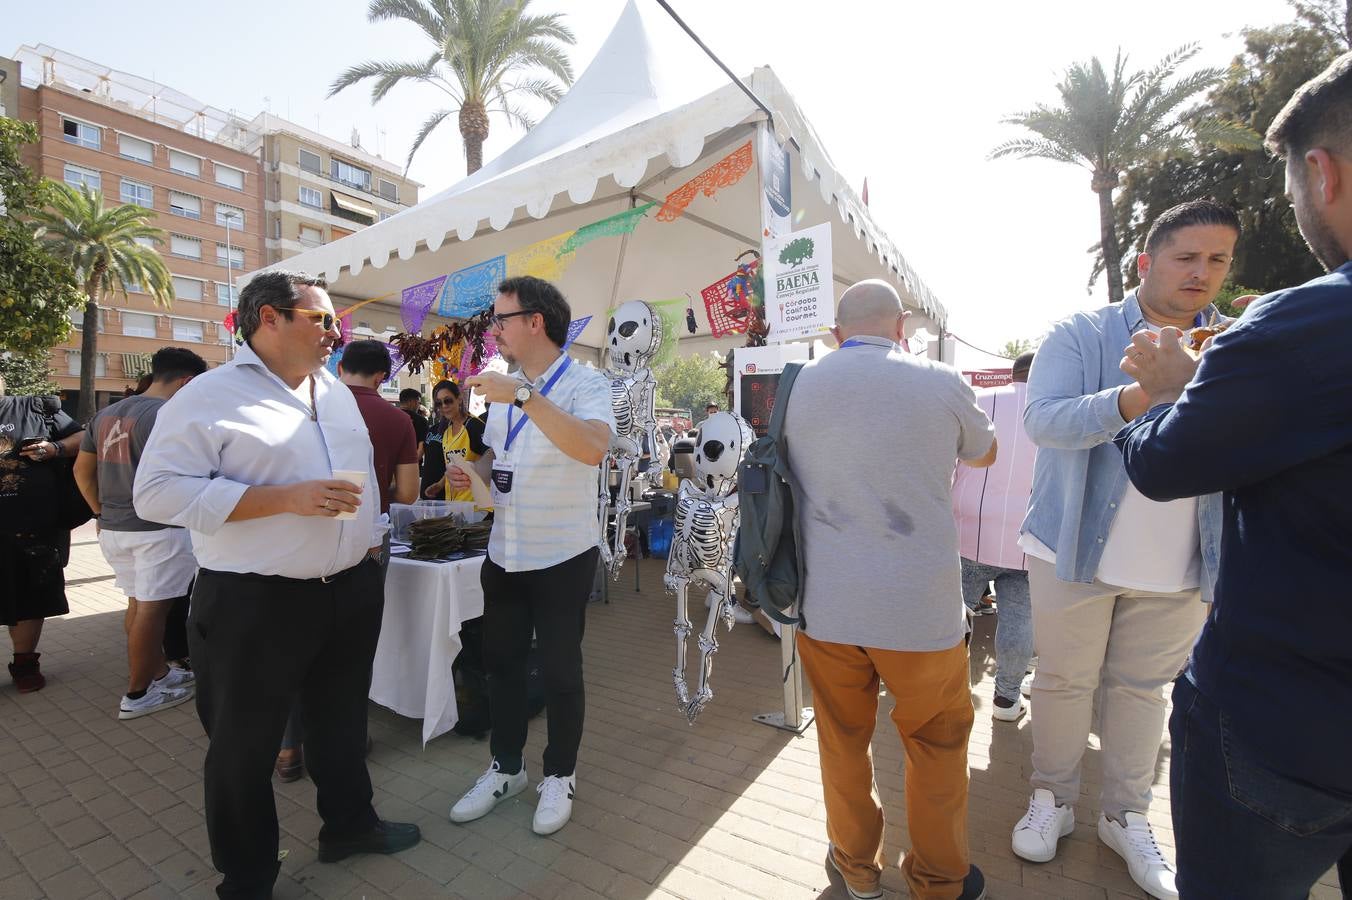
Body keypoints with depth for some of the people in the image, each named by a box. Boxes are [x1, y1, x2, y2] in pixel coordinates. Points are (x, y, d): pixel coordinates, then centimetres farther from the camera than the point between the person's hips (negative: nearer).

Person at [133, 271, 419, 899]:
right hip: (254, 603, -6)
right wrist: (288, 498, -25)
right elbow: (158, 491, -19)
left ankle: (349, 823, 44)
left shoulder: (338, 394, 10)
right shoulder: (209, 396, -12)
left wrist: (369, 537, 14)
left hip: (351, 589, 7)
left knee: (342, 720, 22)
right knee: (245, 745, 12)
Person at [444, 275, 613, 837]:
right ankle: (505, 767, 37)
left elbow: (593, 448, -34)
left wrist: (522, 397, -37)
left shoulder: (585, 384, -13)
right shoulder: (502, 389, 9)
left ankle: (559, 775, 30)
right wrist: (472, 474, 0)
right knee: (501, 662, 17)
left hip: (562, 558, -6)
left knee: (559, 670, 8)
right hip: (504, 553, 7)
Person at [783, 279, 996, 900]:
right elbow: (984, 454, 15)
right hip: (920, 608, -1)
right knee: (938, 742, 20)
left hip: (824, 605, 2)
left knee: (842, 738, 20)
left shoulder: (797, 388, 0)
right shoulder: (940, 384, -6)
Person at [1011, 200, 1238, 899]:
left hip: (1178, 567, 4)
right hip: (1075, 552, -3)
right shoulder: (1080, 336, -4)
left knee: (1141, 687, 15)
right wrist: (1145, 393, -33)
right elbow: (1042, 418, -19)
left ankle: (1126, 815, 34)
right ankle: (1052, 799, 30)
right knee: (1063, 681, 9)